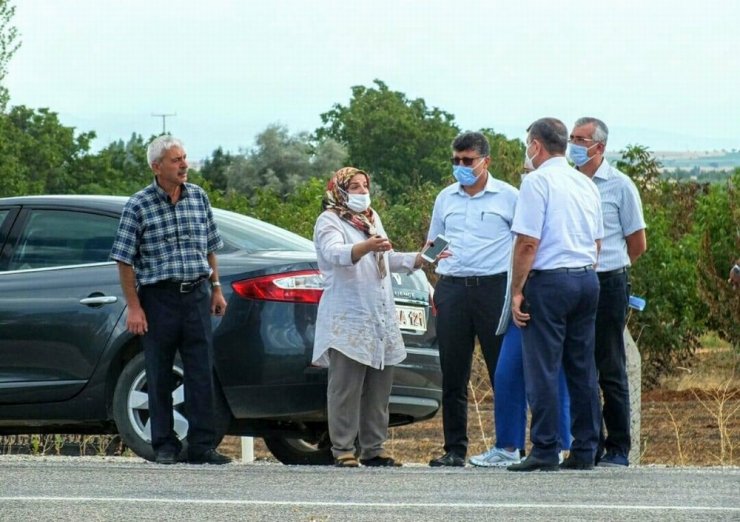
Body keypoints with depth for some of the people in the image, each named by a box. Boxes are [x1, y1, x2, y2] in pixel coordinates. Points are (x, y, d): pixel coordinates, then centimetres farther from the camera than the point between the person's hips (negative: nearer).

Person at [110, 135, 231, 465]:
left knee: (202, 374, 0)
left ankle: (202, 446, 2)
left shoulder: (198, 197, 8)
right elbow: (125, 260, -4)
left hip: (197, 293, 3)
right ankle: (164, 446, 11)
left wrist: (216, 289, 13)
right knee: (159, 377, 3)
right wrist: (134, 307, -9)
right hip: (158, 298, -3)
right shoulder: (138, 206, -5)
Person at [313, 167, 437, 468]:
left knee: (379, 389, 5)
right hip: (347, 321, -8)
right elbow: (335, 254, -23)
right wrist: (366, 247, -40)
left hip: (381, 319, 8)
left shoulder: (373, 218, 23)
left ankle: (373, 449, 10)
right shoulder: (329, 221, -2)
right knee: (346, 388, -10)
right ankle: (343, 451, -10)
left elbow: (389, 259, 29)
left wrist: (421, 259, 14)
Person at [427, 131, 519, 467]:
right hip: (452, 288, 4)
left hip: (493, 286, -4)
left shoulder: (507, 197, 2)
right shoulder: (445, 198, 15)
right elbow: (433, 244, 21)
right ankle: (454, 449, 8)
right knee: (453, 374, 4)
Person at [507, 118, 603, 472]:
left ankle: (544, 452, -7)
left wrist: (517, 291, -10)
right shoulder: (586, 185, 14)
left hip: (549, 280, -7)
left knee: (543, 368, -4)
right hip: (587, 279, 7)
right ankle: (584, 452, 10)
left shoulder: (537, 182, -9)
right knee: (583, 368, 9)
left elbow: (527, 243, -14)